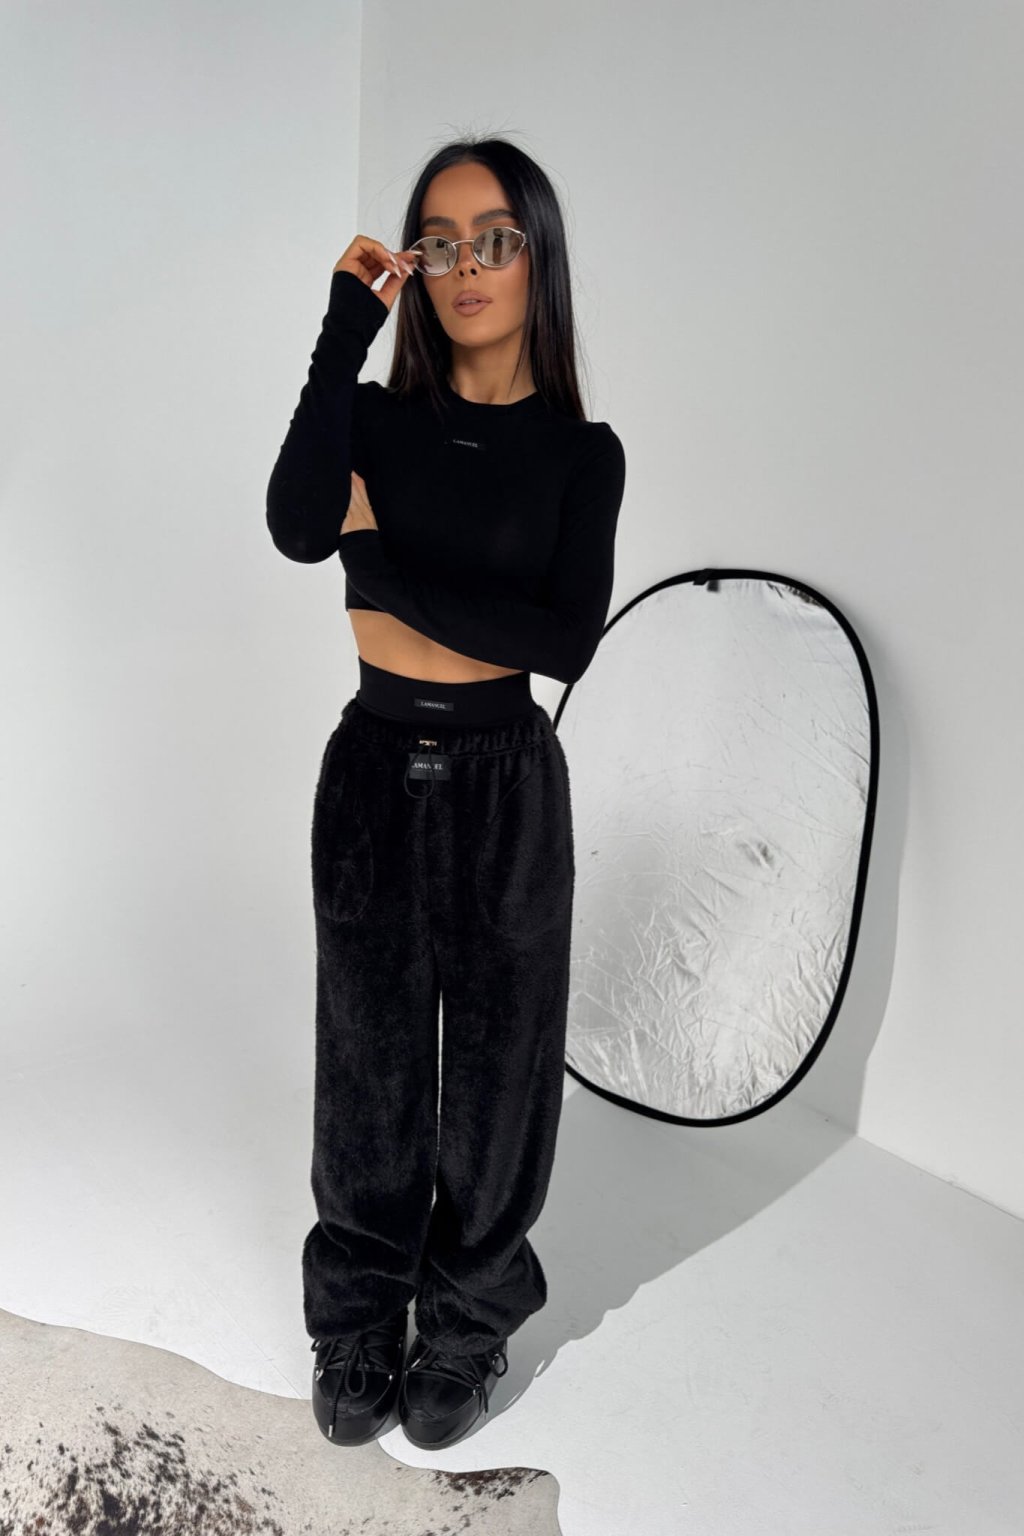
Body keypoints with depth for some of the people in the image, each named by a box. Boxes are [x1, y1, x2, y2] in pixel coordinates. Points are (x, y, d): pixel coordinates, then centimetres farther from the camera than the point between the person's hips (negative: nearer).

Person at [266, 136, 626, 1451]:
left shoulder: (580, 453, -2)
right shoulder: (376, 420, 2)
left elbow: (566, 641, -15)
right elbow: (297, 527, -20)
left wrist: (387, 563, -14)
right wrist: (348, 324, -16)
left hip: (503, 785, -1)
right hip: (373, 773, 2)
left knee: (491, 1059, 11)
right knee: (371, 1056, 12)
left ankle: (468, 1321, 35)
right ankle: (360, 1319, 35)